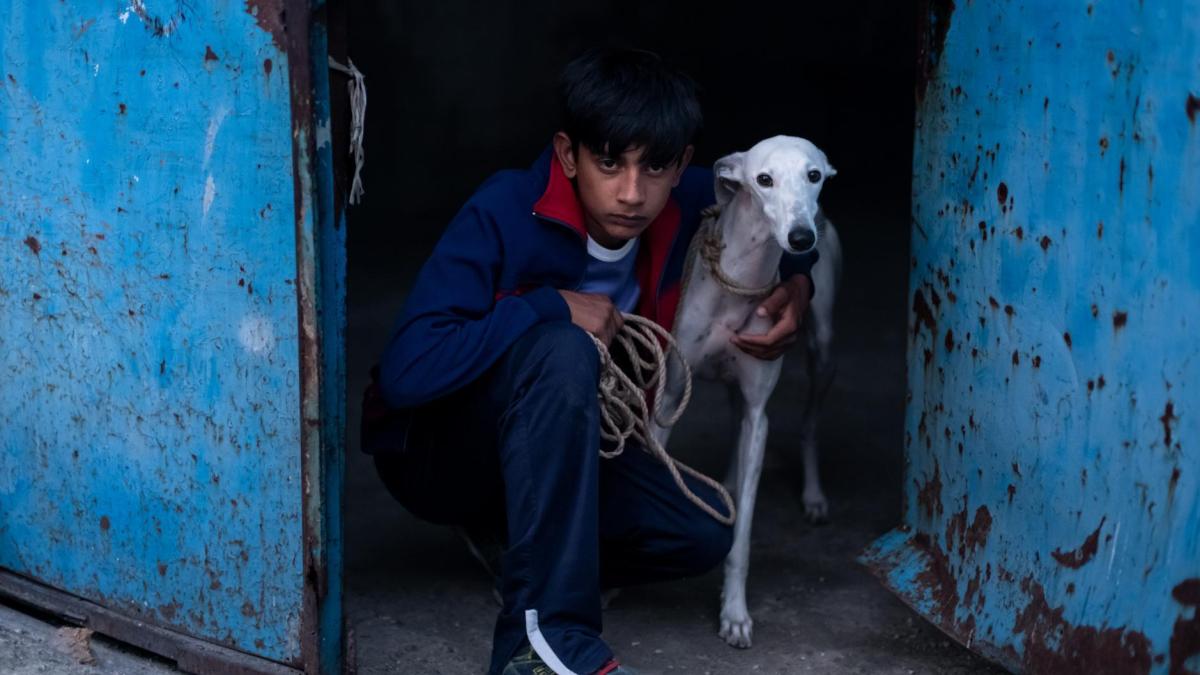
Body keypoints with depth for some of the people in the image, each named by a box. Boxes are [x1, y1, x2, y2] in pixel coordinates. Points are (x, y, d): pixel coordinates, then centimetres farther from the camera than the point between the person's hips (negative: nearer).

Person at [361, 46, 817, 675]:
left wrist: (795, 285, -9)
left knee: (704, 530, -18)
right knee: (563, 349, -36)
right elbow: (405, 373, -35)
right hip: (434, 450, -6)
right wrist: (549, 307, -31)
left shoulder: (687, 206, -11)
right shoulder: (506, 212, -26)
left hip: (549, 456, 6)